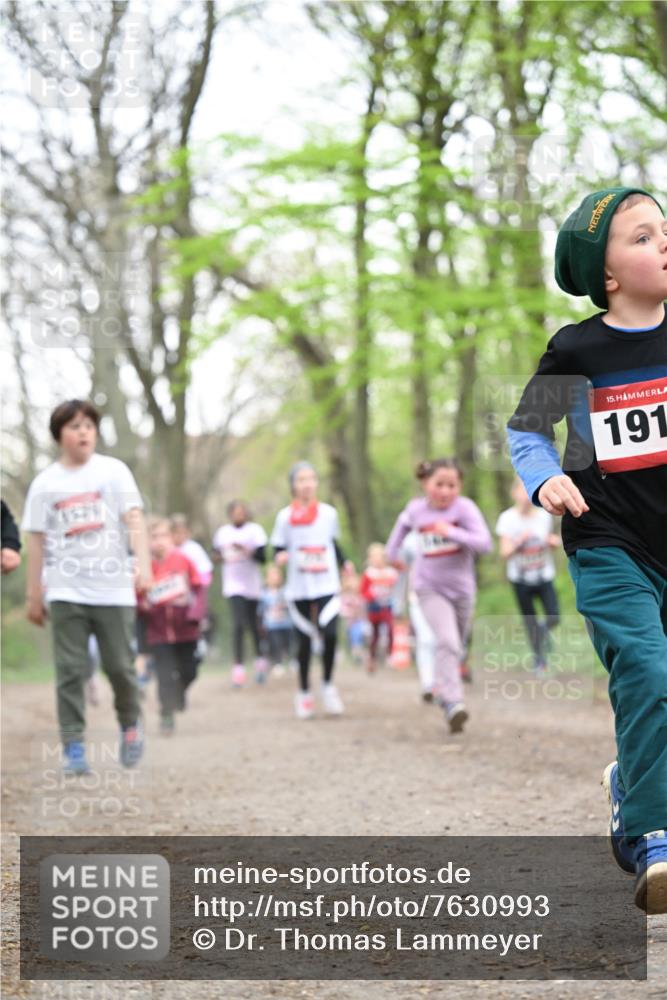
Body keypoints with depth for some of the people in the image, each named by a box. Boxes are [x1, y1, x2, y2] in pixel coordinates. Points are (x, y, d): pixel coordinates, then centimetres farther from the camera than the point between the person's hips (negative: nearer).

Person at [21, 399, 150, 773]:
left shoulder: (113, 471, 2)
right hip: (66, 592, 1)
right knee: (71, 671, -2)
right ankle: (74, 747, 1)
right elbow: (37, 540, 7)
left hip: (114, 589, -1)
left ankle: (130, 723, 29)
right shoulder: (45, 483, 5)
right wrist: (34, 595, 6)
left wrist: (144, 564, -20)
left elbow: (135, 519, -5)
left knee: (120, 666, 3)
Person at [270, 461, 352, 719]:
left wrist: (344, 563, 2)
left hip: (327, 586, 1)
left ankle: (328, 685, 6)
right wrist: (280, 557, -18)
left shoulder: (329, 513, 5)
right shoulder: (285, 517, -1)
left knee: (329, 634, -17)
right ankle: (304, 693, 23)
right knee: (305, 642, 5)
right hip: (299, 589, -1)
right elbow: (278, 549, 4)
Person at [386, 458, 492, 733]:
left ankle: (444, 688, 47)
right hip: (430, 588, -1)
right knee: (447, 641, -23)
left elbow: (484, 543, -26)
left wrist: (452, 532, -35)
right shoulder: (416, 510, -5)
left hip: (461, 588, 1)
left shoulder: (464, 508, -15)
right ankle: (453, 704, -29)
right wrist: (392, 552, 20)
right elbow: (404, 521, 21)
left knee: (456, 647, 18)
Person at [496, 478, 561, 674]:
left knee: (554, 618, -10)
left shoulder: (544, 515, -3)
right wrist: (519, 542, -28)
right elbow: (505, 553, -11)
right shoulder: (508, 518, -10)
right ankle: (538, 657, 26)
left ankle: (543, 629, 26)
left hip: (544, 576, 1)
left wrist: (555, 542, -10)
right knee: (530, 622, 5)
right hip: (521, 579, -1)